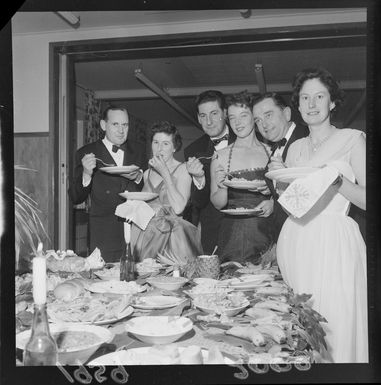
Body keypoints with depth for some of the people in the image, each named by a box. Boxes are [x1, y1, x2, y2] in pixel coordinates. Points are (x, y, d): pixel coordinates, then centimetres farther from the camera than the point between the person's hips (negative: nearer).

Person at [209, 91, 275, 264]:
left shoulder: (271, 152, 4)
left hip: (266, 232, 1)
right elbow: (218, 204, 2)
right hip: (233, 235, -1)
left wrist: (273, 202, -7)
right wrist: (222, 187, -17)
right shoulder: (220, 156, 2)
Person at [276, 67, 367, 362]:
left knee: (335, 328, -2)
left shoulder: (352, 139, 2)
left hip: (333, 243, -4)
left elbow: (367, 200, -4)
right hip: (294, 242, 4)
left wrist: (337, 180, -19)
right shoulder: (295, 148, 15)